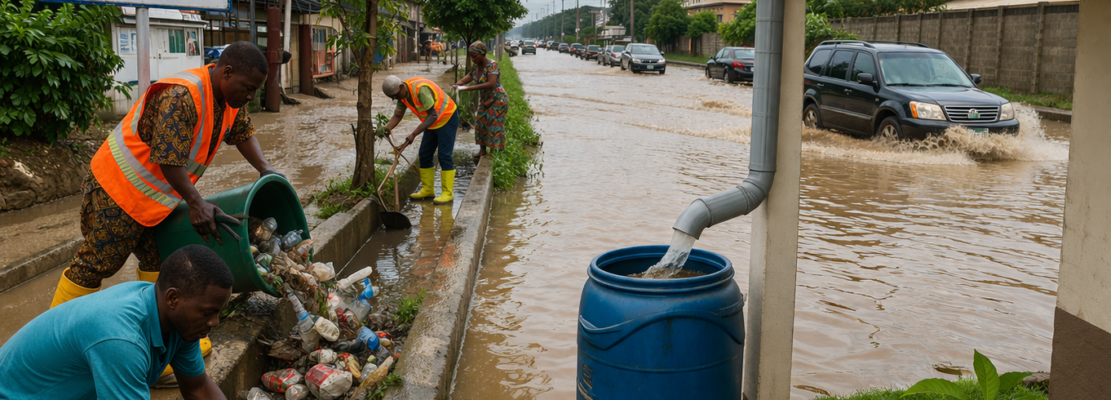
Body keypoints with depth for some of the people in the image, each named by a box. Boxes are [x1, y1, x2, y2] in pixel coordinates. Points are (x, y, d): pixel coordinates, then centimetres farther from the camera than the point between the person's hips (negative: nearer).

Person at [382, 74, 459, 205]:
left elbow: (433, 115, -33)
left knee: (444, 156, -11)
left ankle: (447, 193, -6)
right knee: (424, 155, 8)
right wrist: (387, 128, -27)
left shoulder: (420, 90, -32)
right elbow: (397, 115, -5)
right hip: (432, 123, 9)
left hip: (447, 119, -9)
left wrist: (414, 134, -37)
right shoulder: (403, 94, -4)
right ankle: (428, 190, 17)